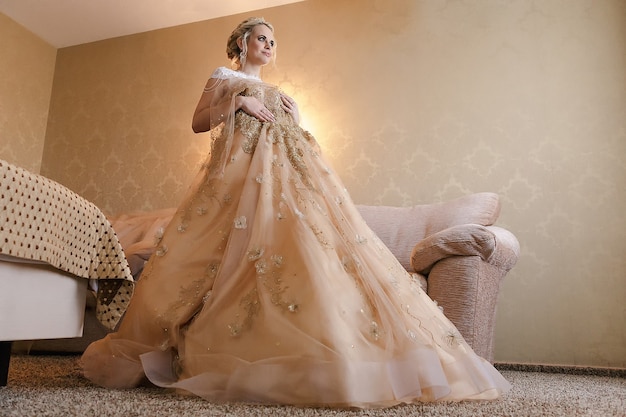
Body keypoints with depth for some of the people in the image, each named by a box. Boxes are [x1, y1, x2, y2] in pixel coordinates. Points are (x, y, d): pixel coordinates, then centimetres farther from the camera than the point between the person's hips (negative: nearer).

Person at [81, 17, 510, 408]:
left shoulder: (280, 93, 33)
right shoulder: (225, 78, 20)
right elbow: (199, 122, 7)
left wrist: (294, 117, 10)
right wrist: (238, 103, -4)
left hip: (287, 175, 4)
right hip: (242, 171, -4)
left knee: (306, 247, -15)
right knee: (239, 256, -18)